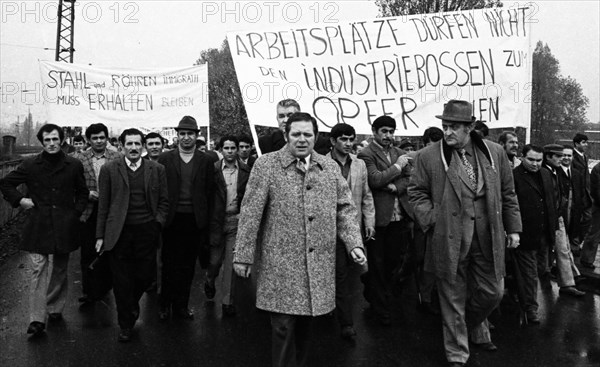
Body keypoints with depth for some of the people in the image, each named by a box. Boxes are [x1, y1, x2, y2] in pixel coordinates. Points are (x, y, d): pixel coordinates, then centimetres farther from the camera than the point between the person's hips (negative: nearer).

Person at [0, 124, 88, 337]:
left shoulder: (74, 165, 3)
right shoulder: (30, 165, 2)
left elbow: (82, 192, 15)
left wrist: (77, 212, 3)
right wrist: (20, 200, 0)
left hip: (64, 227, 1)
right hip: (37, 227, -1)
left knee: (59, 271, 11)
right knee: (37, 271, -4)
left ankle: (55, 309, 28)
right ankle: (37, 319, -1)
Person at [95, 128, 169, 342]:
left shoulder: (157, 170, 6)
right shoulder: (109, 170, 3)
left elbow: (164, 202, 9)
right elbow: (103, 205, 3)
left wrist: (158, 223, -4)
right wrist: (100, 235, 1)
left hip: (147, 232, 1)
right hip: (119, 234, -1)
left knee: (145, 276, 6)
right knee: (121, 282, 5)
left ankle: (132, 304, 40)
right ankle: (125, 326, 23)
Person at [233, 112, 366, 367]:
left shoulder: (330, 168, 9)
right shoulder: (266, 164, -3)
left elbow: (344, 209, 11)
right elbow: (250, 212, -5)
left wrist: (354, 243, -2)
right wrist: (243, 255, -7)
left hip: (319, 263, 3)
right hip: (281, 262, -3)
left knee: (305, 322, 12)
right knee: (284, 325, 0)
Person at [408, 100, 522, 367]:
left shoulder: (495, 153, 4)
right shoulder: (428, 157, -4)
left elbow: (508, 193, 11)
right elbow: (416, 192, 2)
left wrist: (513, 228, 10)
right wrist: (432, 220, -10)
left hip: (487, 239, 3)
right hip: (449, 241, -3)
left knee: (492, 292, 14)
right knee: (454, 300, 8)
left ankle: (474, 328, 45)